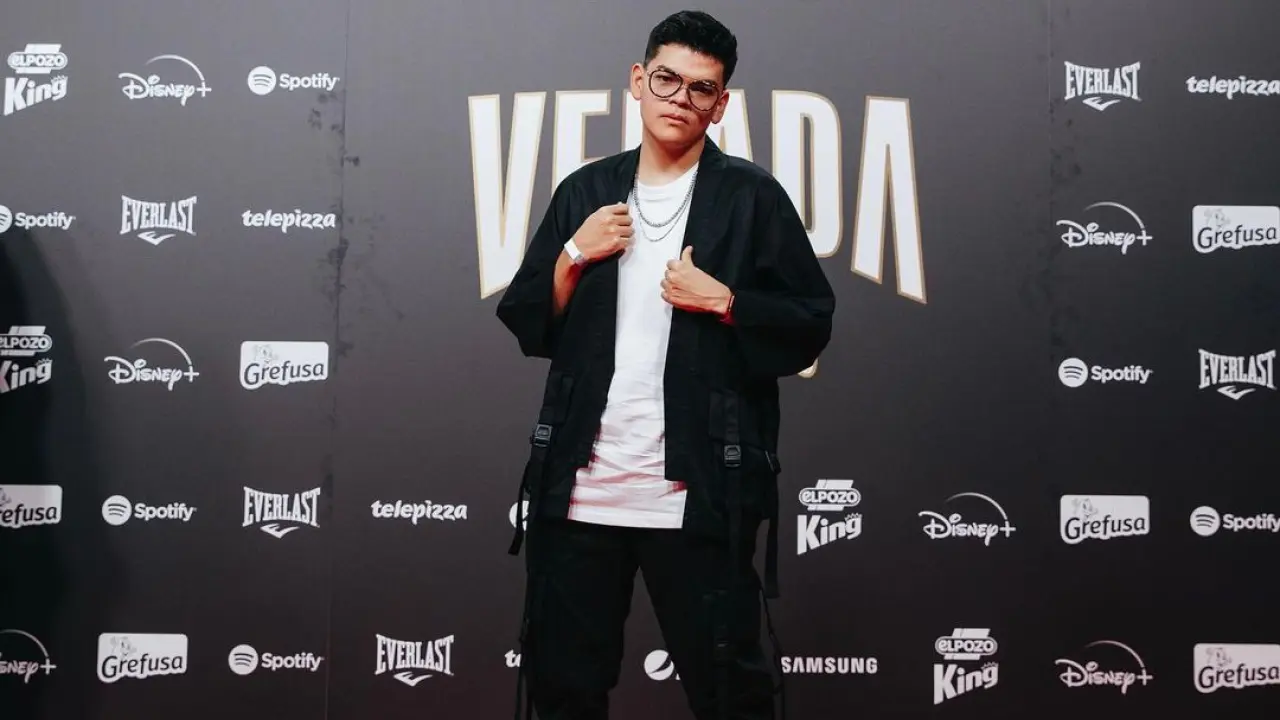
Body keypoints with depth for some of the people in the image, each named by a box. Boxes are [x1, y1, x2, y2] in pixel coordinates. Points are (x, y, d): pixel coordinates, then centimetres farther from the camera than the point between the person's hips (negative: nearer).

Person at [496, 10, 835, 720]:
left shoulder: (751, 196, 1)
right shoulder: (585, 191, 11)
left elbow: (809, 327, -1)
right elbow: (528, 326, 10)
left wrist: (723, 301, -14)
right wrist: (573, 258, -5)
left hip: (698, 493, -3)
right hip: (579, 488, 4)